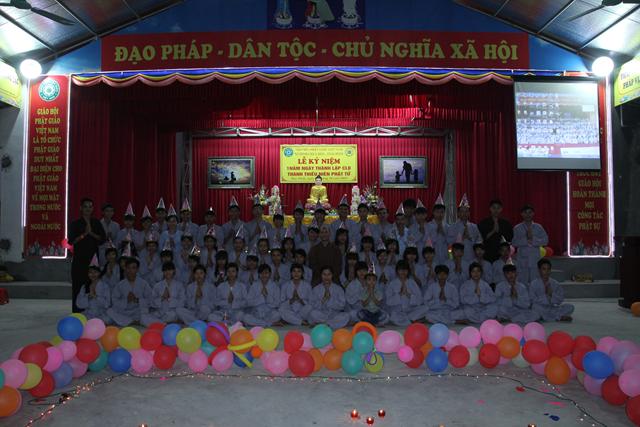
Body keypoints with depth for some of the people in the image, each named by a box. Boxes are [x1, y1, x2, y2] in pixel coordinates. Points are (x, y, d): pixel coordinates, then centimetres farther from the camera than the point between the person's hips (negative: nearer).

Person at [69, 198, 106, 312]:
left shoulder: (97, 223, 10)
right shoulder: (75, 224, 4)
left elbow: (103, 238, 1)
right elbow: (71, 241, -6)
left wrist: (91, 233, -11)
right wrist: (84, 234, -15)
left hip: (93, 258, 2)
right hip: (79, 259, -2)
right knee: (78, 285, -3)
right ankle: (77, 312, 3)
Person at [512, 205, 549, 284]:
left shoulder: (538, 227, 11)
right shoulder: (517, 228, 7)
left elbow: (545, 240, -1)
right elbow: (514, 242, -5)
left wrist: (533, 239, -13)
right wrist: (526, 240, -13)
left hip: (535, 260, 1)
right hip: (522, 260, -1)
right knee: (523, 283, -2)